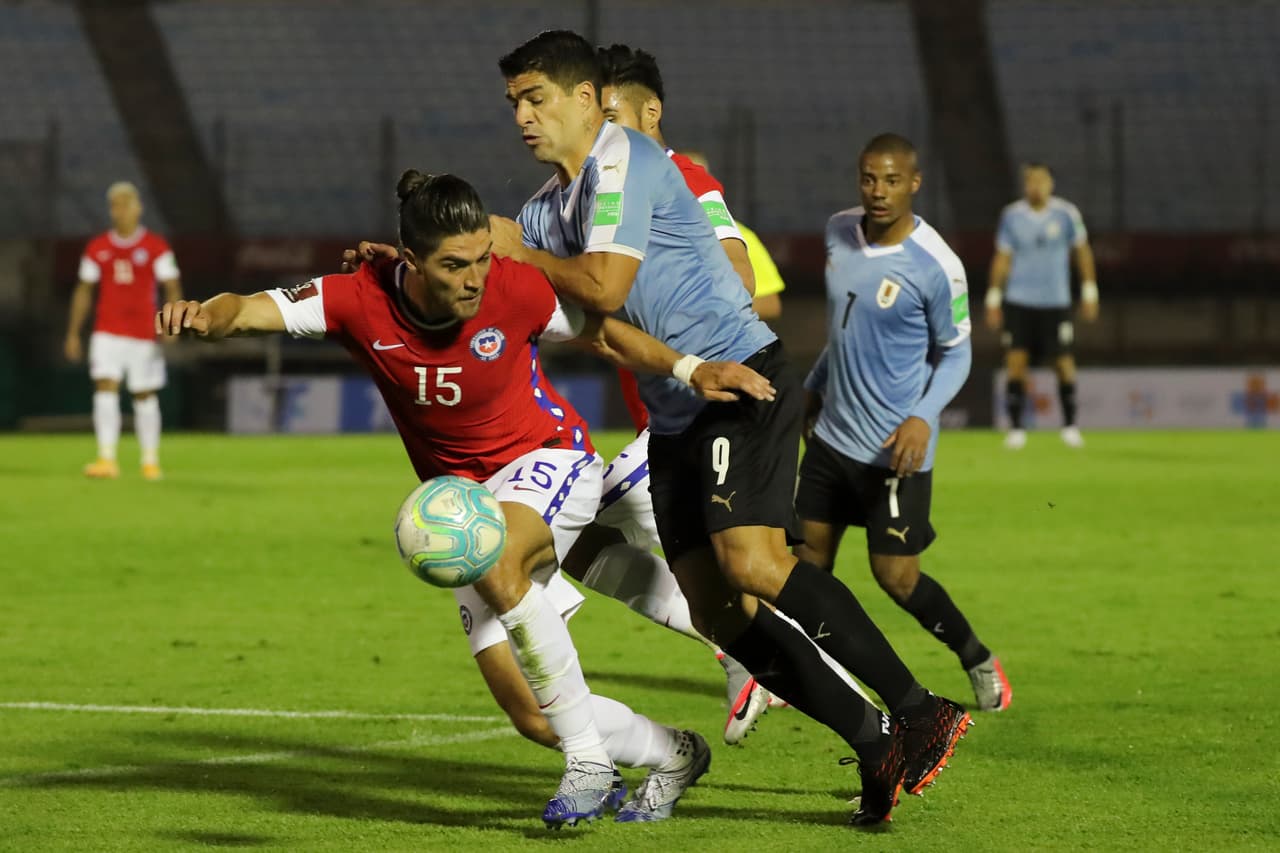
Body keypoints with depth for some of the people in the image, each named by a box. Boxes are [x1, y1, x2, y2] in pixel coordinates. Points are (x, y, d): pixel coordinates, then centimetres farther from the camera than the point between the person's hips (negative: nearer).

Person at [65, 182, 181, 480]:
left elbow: (173, 290, -3)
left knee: (145, 396, 6)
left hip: (144, 334, -1)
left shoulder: (156, 247, 0)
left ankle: (150, 461, 20)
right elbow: (83, 291, 13)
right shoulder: (97, 248, 7)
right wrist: (73, 333, 9)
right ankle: (107, 459, -21)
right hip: (107, 332, 1)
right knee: (105, 388, -15)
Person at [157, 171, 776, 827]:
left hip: (549, 463, -3)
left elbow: (602, 332, -3)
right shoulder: (361, 301, -18)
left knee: (495, 562, -39)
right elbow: (253, 309, -26)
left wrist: (691, 370, -14)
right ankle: (671, 754, 26)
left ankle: (588, 756, -26)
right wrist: (208, 316, -49)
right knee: (530, 715, -4)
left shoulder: (515, 289, -21)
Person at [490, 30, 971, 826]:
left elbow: (605, 284, -18)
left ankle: (921, 713, -21)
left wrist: (518, 250, -4)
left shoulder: (622, 160, -9)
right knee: (713, 607, -3)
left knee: (750, 564, -25)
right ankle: (877, 745, 0)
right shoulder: (551, 205, 19)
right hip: (676, 413, 9)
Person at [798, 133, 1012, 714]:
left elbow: (956, 354, -7)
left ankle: (978, 661, 19)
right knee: (810, 556, 8)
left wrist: (924, 416, -21)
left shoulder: (936, 267, -17)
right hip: (832, 434, 6)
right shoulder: (839, 233, 1)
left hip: (896, 448, -6)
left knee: (896, 576, -3)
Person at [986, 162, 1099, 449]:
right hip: (1019, 301, 0)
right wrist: (993, 299, 6)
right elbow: (1002, 259, 8)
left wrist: (1089, 293, 6)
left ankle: (1070, 426, 17)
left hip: (1056, 303, 0)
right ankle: (1016, 428, 1)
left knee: (1064, 364, -1)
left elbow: (1082, 252, 8)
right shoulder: (1012, 216, 1)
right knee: (1015, 361, -7)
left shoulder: (1066, 214, -1)